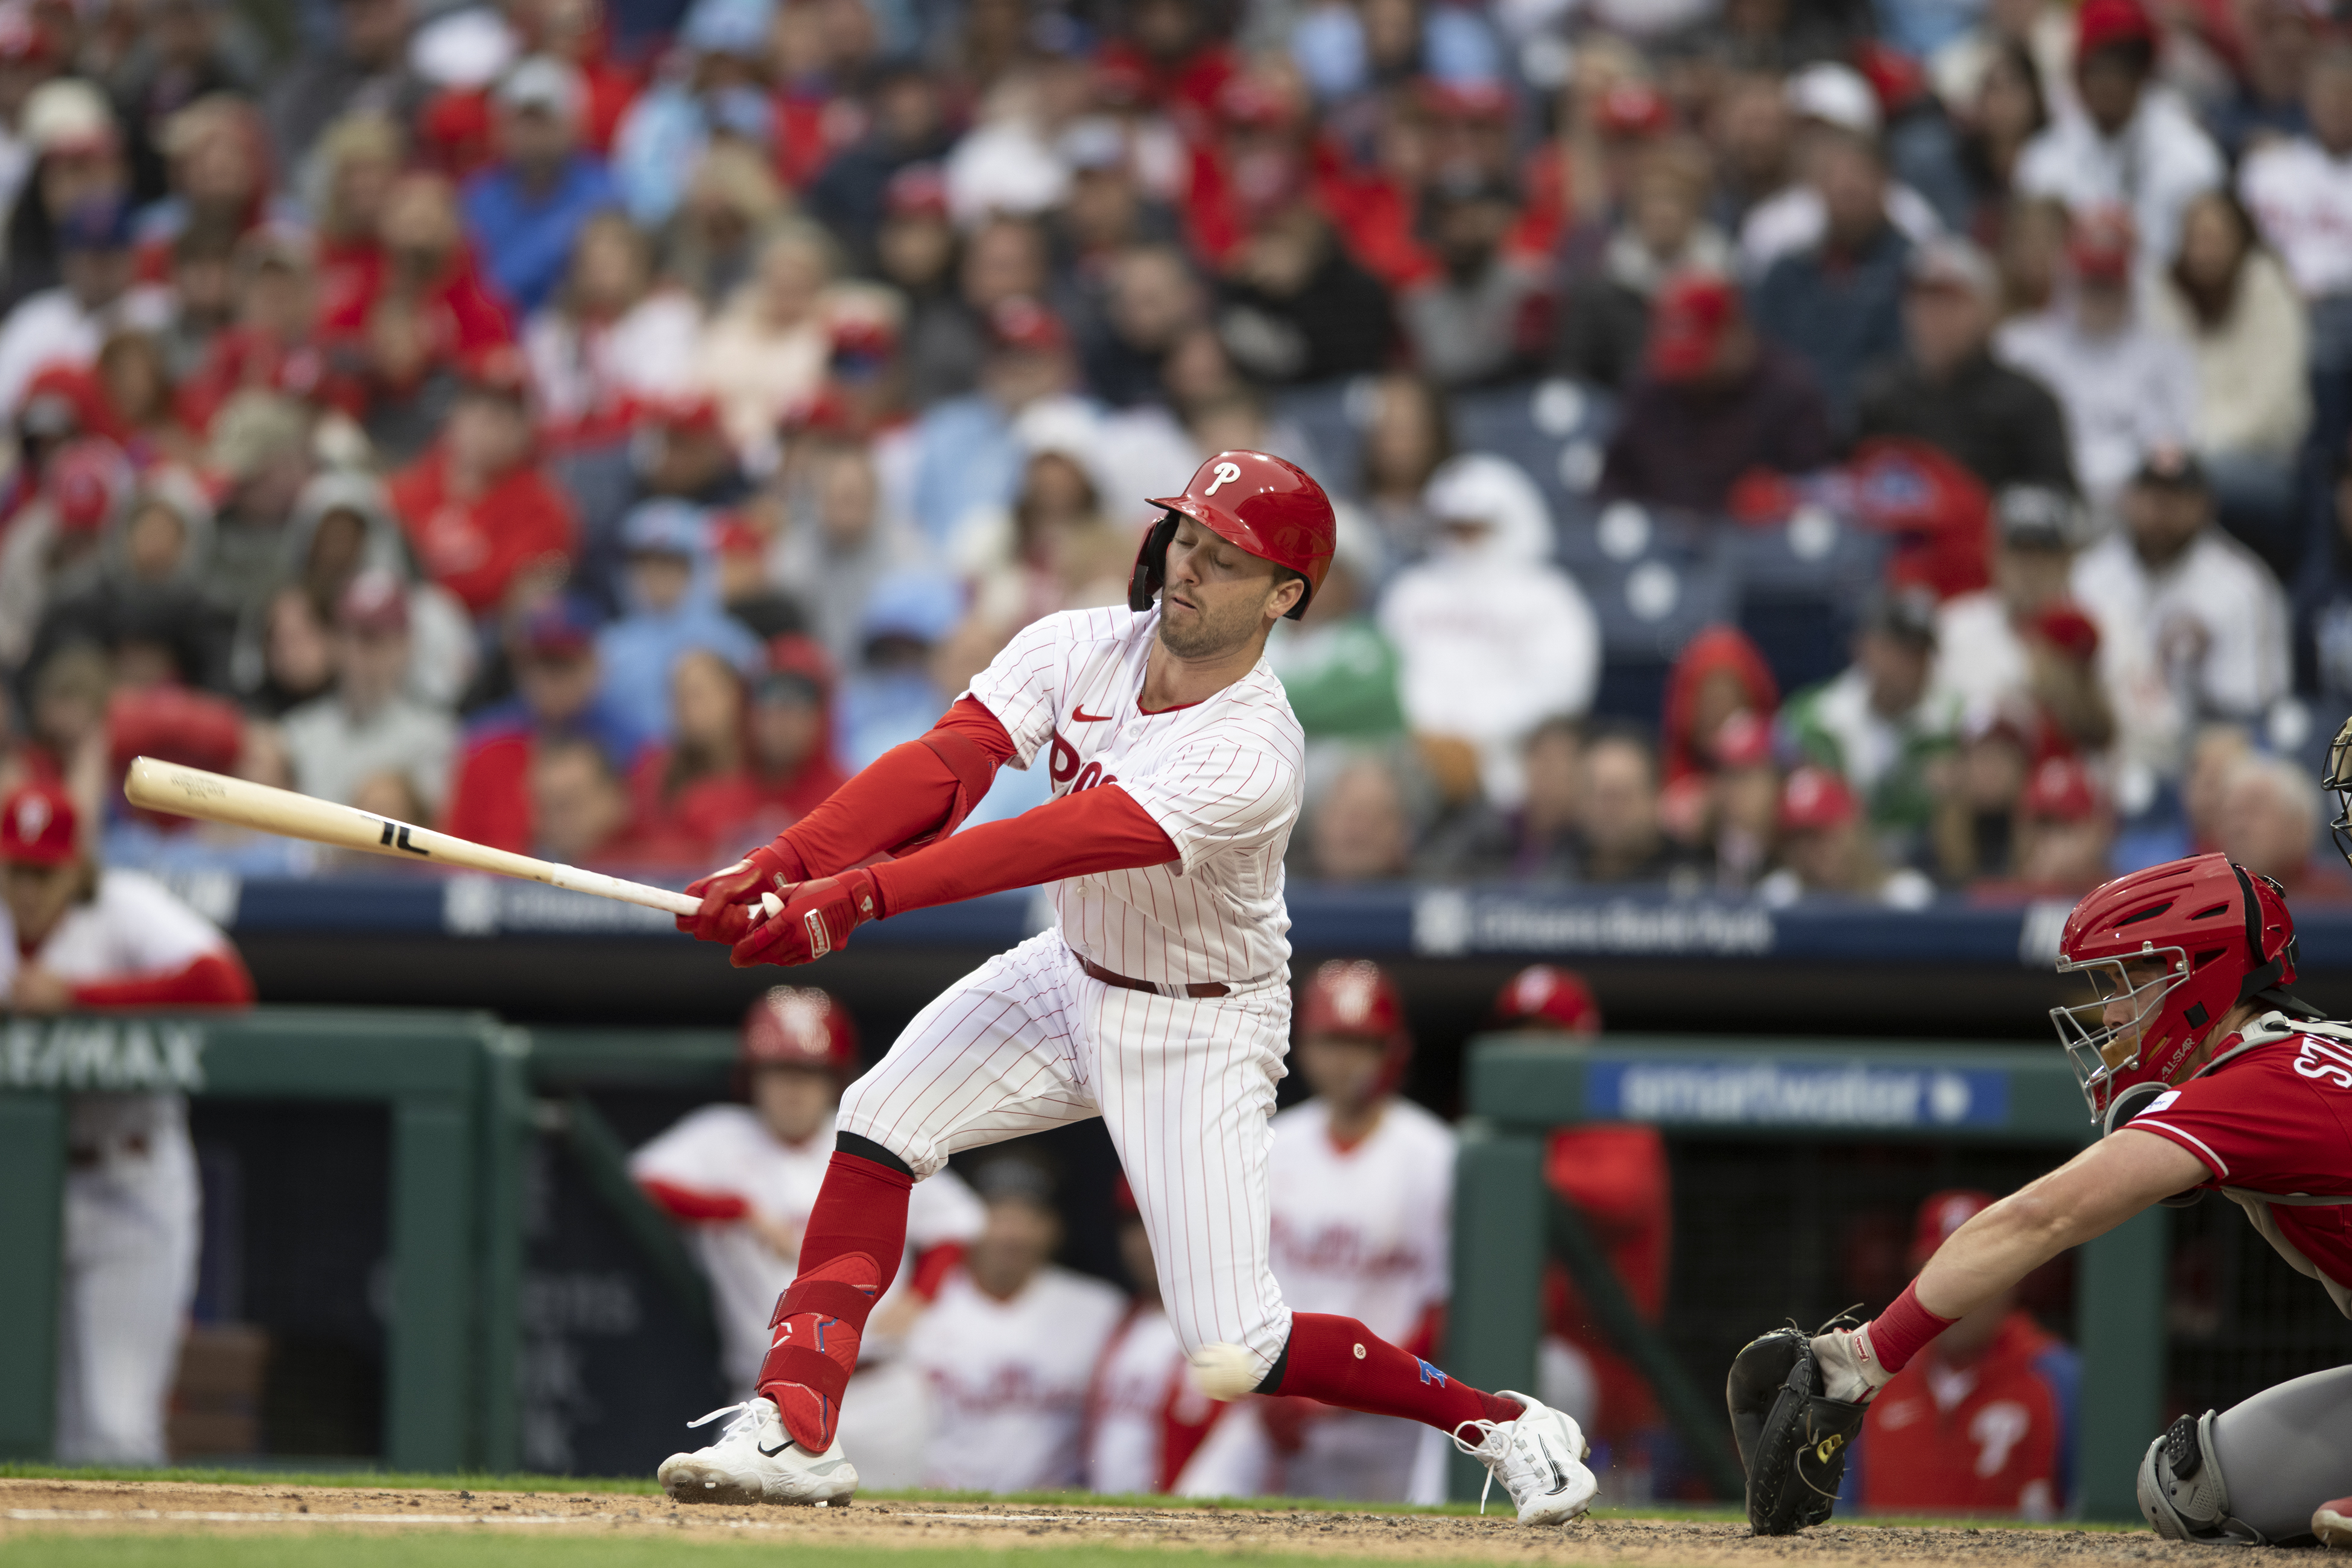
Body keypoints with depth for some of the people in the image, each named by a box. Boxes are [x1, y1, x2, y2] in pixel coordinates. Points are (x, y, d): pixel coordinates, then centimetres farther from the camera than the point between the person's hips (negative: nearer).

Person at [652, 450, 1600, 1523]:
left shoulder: (1252, 758, -32)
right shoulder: (1079, 648, -12)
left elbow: (1059, 842, -41)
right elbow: (945, 762, -24)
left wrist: (854, 899, -49)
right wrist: (783, 865, -40)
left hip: (1202, 1029, -6)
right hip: (1071, 979, 6)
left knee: (1234, 1353, -10)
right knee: (881, 1122, -14)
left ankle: (1502, 1425, 11)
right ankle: (795, 1428, -10)